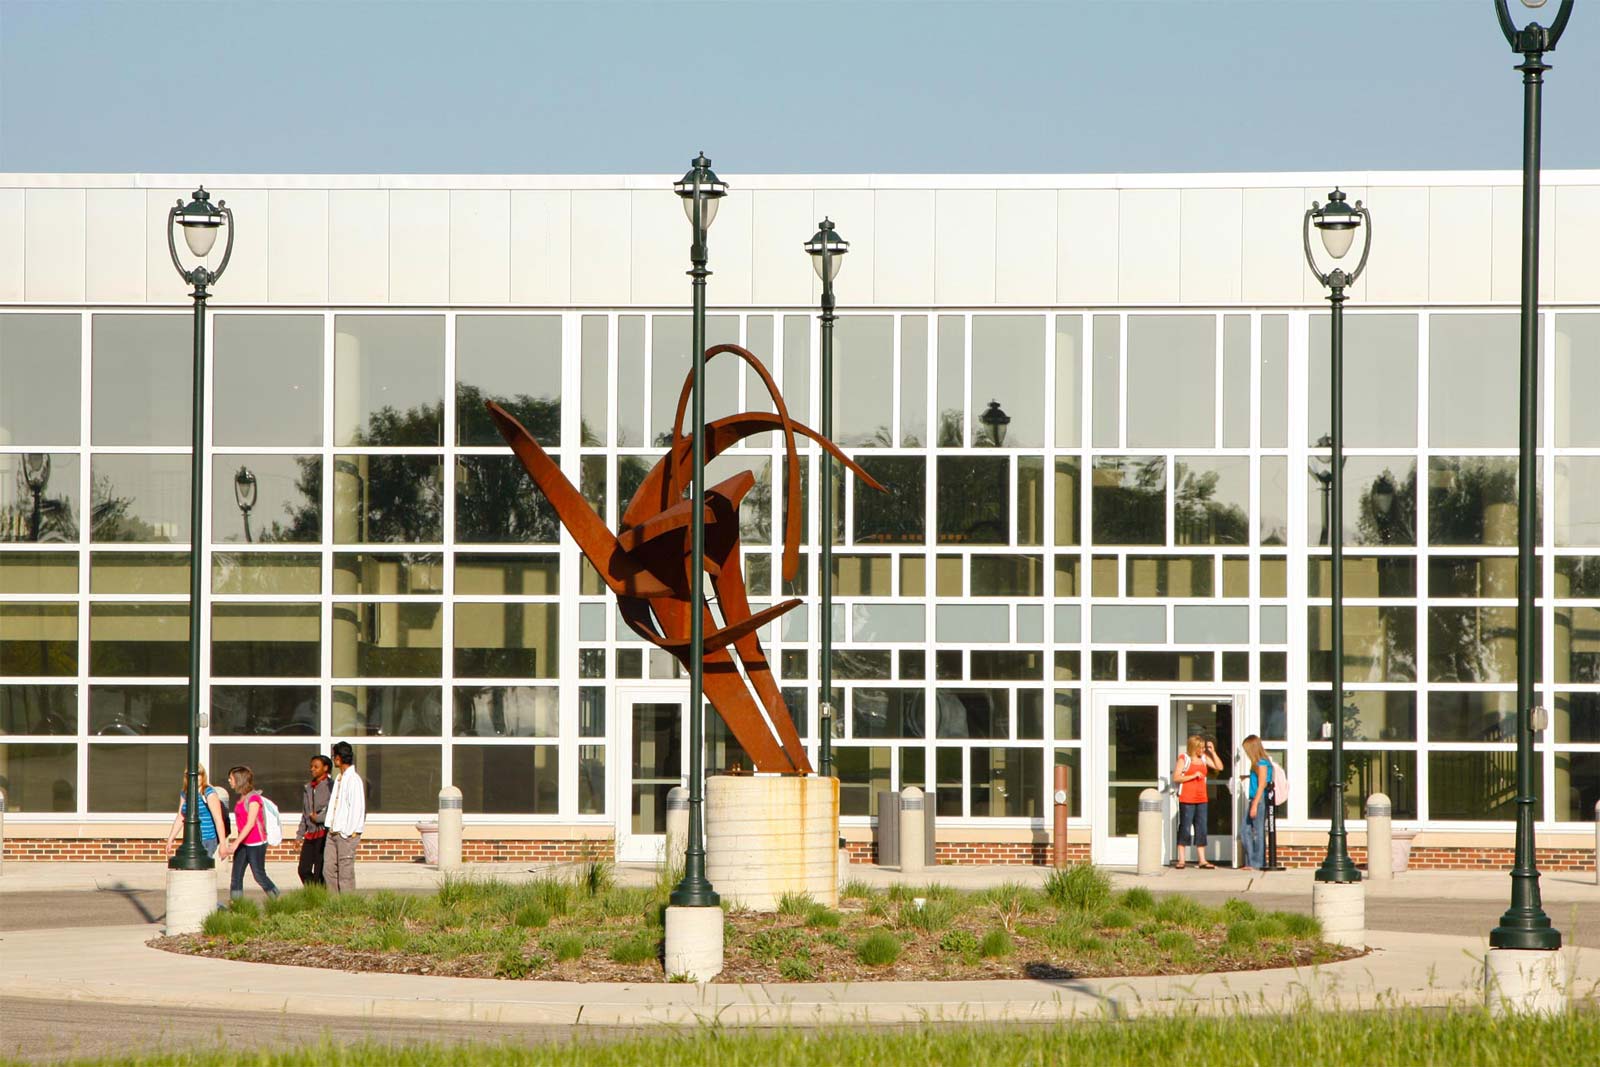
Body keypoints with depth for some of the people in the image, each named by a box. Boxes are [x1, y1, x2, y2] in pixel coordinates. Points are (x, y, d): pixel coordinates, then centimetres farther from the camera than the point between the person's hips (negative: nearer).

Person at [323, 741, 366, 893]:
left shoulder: (354, 780, -11)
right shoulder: (339, 779, 17)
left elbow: (357, 807, -15)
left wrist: (350, 832, -16)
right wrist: (331, 827, 13)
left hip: (347, 834, -9)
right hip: (334, 832, 9)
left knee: (345, 872, -5)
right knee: (329, 870, 7)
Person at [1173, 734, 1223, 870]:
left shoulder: (1204, 758, 12)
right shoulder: (1184, 758, -4)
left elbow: (1219, 767, 8)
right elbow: (1176, 777, -10)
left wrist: (1212, 752, 2)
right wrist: (1193, 776, -17)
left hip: (1201, 799, 5)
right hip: (1186, 799, -5)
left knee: (1201, 829, 5)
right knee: (1185, 828, -2)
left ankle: (1202, 860, 7)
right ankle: (1181, 860, 4)